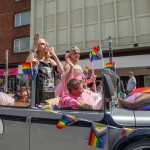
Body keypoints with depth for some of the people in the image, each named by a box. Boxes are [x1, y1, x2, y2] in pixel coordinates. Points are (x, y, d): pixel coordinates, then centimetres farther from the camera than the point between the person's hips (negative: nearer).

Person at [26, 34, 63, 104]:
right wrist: (34, 48, -16)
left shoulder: (51, 61, 12)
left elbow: (61, 70, -1)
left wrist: (54, 55, 2)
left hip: (51, 94, 5)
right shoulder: (34, 60, 0)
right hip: (39, 94, -4)